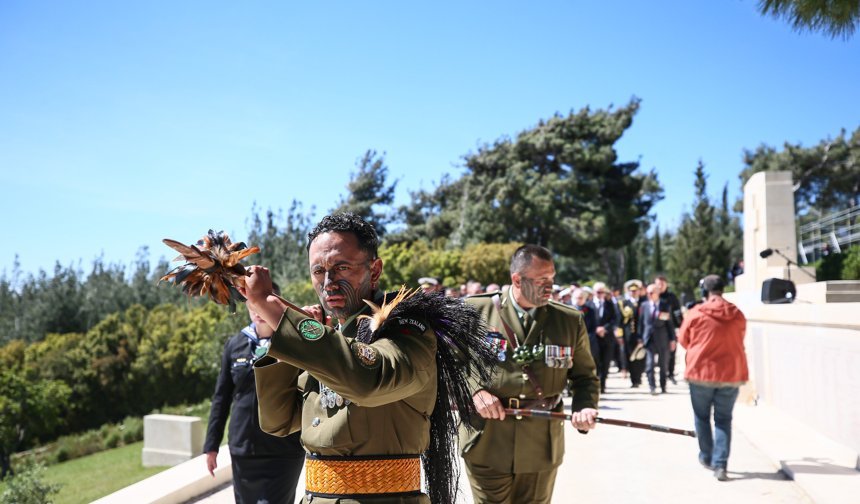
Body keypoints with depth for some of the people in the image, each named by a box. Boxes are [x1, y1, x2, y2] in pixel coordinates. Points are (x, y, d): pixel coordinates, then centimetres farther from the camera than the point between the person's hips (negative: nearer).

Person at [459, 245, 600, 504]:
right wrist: (474, 391, -15)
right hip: (486, 444, -2)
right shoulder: (475, 310, -5)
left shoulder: (570, 320, 2)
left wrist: (585, 406, -10)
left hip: (541, 448, 2)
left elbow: (584, 375, 10)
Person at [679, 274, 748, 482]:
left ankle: (707, 457, 25)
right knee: (724, 419, 9)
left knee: (702, 416, 16)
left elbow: (683, 340, 3)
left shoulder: (696, 313, -9)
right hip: (731, 373, 2)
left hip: (701, 372, -2)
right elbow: (739, 342, 14)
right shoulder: (737, 315, 0)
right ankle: (720, 465, 1)